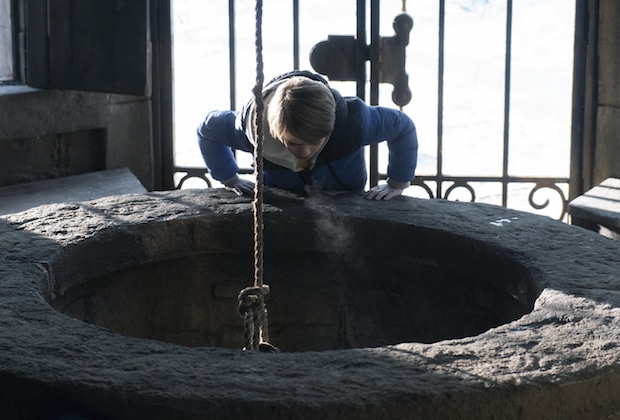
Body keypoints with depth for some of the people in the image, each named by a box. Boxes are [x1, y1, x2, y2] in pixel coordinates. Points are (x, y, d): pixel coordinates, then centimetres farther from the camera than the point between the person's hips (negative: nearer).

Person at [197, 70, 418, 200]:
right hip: (281, 200, 0)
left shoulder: (354, 121, -39)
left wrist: (396, 184, -14)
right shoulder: (254, 126, -36)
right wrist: (231, 180, -12)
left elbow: (404, 126, -18)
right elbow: (208, 129, -14)